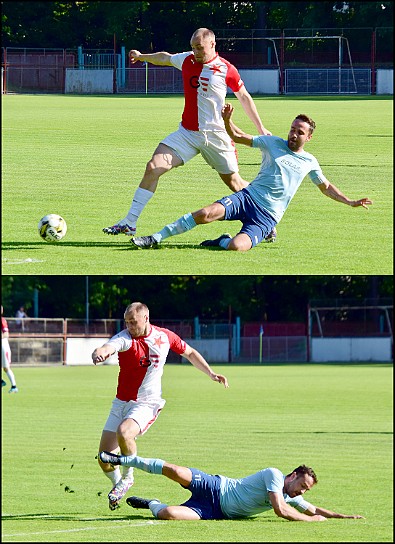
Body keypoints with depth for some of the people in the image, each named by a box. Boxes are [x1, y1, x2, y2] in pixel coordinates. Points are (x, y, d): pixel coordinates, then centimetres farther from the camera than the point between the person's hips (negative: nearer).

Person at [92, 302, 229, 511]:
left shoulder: (165, 336, -4)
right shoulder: (125, 338, -12)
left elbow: (190, 353, 16)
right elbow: (107, 348, -35)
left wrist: (211, 373, 9)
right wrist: (98, 354, -59)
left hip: (147, 403, -2)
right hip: (122, 402, 2)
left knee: (124, 432, -31)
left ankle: (127, 478, -8)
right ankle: (117, 483, 30)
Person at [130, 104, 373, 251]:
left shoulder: (309, 162, 13)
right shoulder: (273, 143, 11)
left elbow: (326, 187, 28)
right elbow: (238, 137, 15)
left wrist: (350, 202, 17)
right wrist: (228, 120, -4)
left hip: (267, 216, -1)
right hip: (248, 197, 1)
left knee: (238, 246, -32)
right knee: (207, 213, -27)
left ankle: (223, 242, 4)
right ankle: (156, 238, -18)